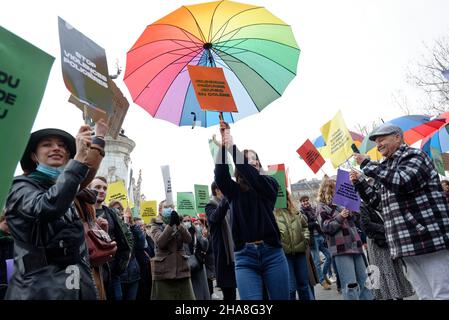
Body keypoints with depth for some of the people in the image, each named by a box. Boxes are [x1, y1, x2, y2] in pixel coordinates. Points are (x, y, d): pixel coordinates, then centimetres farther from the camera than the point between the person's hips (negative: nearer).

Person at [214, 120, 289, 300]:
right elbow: (220, 176, -10)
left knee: (281, 298, 8)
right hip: (244, 257, 1)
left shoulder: (269, 185, 7)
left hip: (271, 252, 0)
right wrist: (223, 145, -19)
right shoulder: (234, 191, 10)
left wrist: (233, 147, -19)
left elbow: (250, 174, -13)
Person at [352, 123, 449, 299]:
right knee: (425, 296, 12)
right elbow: (379, 201, 24)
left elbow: (402, 183, -25)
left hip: (429, 241, -8)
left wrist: (368, 165, -15)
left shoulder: (414, 156, -5)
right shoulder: (387, 168, 19)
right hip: (407, 245, 8)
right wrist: (360, 182, 12)